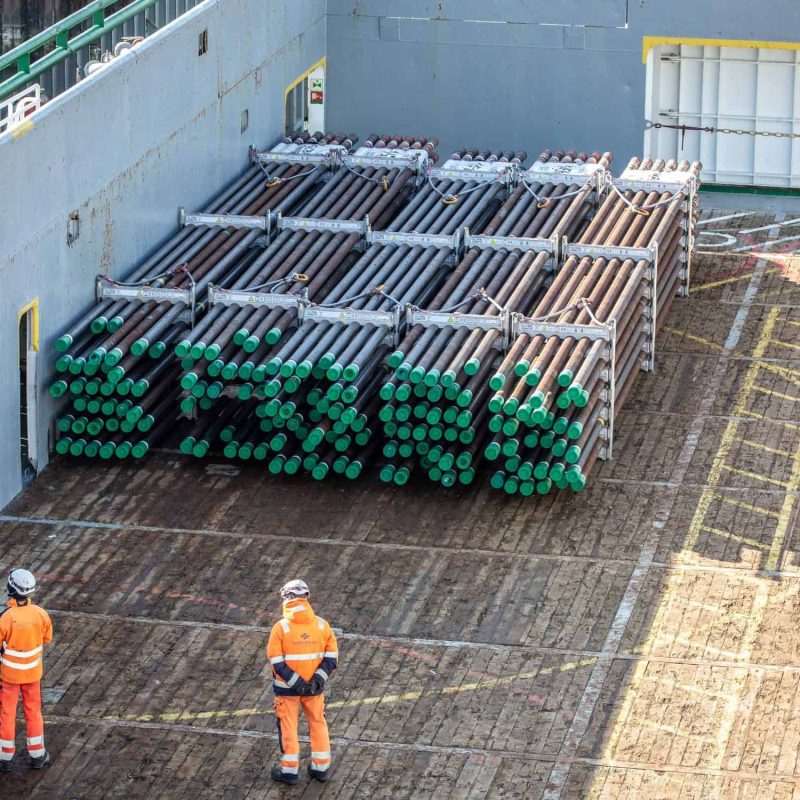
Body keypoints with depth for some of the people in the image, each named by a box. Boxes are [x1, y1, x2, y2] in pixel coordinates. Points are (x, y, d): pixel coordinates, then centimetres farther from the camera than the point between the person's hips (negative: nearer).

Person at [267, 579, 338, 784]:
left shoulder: (281, 627, -16)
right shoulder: (322, 625, -7)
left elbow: (276, 662, -18)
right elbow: (331, 657, -7)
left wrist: (294, 682, -16)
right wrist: (317, 679, -12)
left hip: (286, 689, -3)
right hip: (315, 688, 3)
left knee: (288, 727, 12)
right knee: (318, 723, 19)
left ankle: (289, 770, 22)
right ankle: (321, 767, 27)